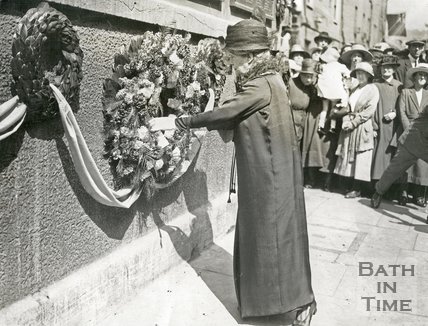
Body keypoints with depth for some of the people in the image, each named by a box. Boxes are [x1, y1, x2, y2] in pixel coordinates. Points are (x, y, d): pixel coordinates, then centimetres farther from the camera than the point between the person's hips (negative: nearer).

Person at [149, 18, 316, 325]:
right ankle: (267, 294, 30)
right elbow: (235, 119, 13)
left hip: (271, 173, -10)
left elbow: (224, 114, -20)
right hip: (266, 170, 10)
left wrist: (176, 122, -14)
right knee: (261, 233, 16)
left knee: (275, 234, 0)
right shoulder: (267, 80, 11)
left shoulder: (261, 86, -19)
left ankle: (302, 300, 13)